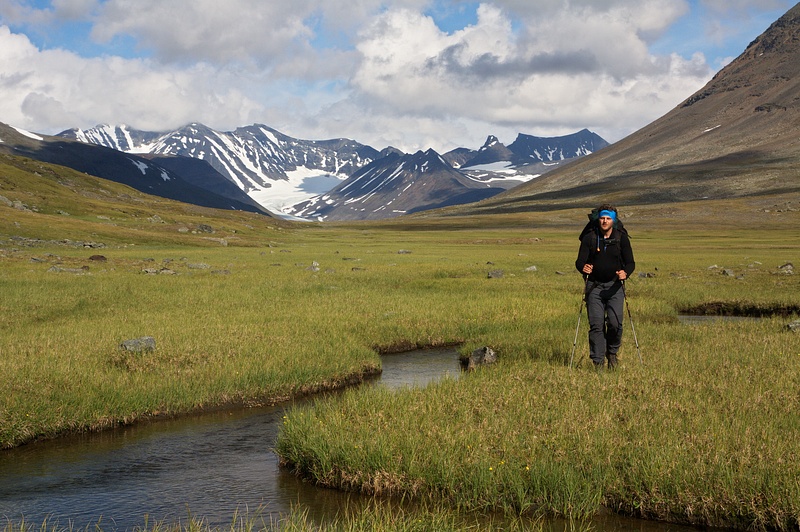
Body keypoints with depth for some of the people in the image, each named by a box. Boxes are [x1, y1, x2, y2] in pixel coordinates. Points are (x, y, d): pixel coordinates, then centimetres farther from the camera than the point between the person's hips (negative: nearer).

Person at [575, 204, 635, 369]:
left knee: (615, 323, -11)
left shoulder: (622, 238, 1)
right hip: (594, 286, 0)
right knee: (596, 324, -5)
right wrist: (583, 268, -27)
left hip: (615, 286, 0)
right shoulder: (589, 238, 0)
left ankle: (612, 352, 16)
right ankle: (598, 361, 2)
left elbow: (630, 262, 0)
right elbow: (580, 261, -3)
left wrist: (625, 272, -23)